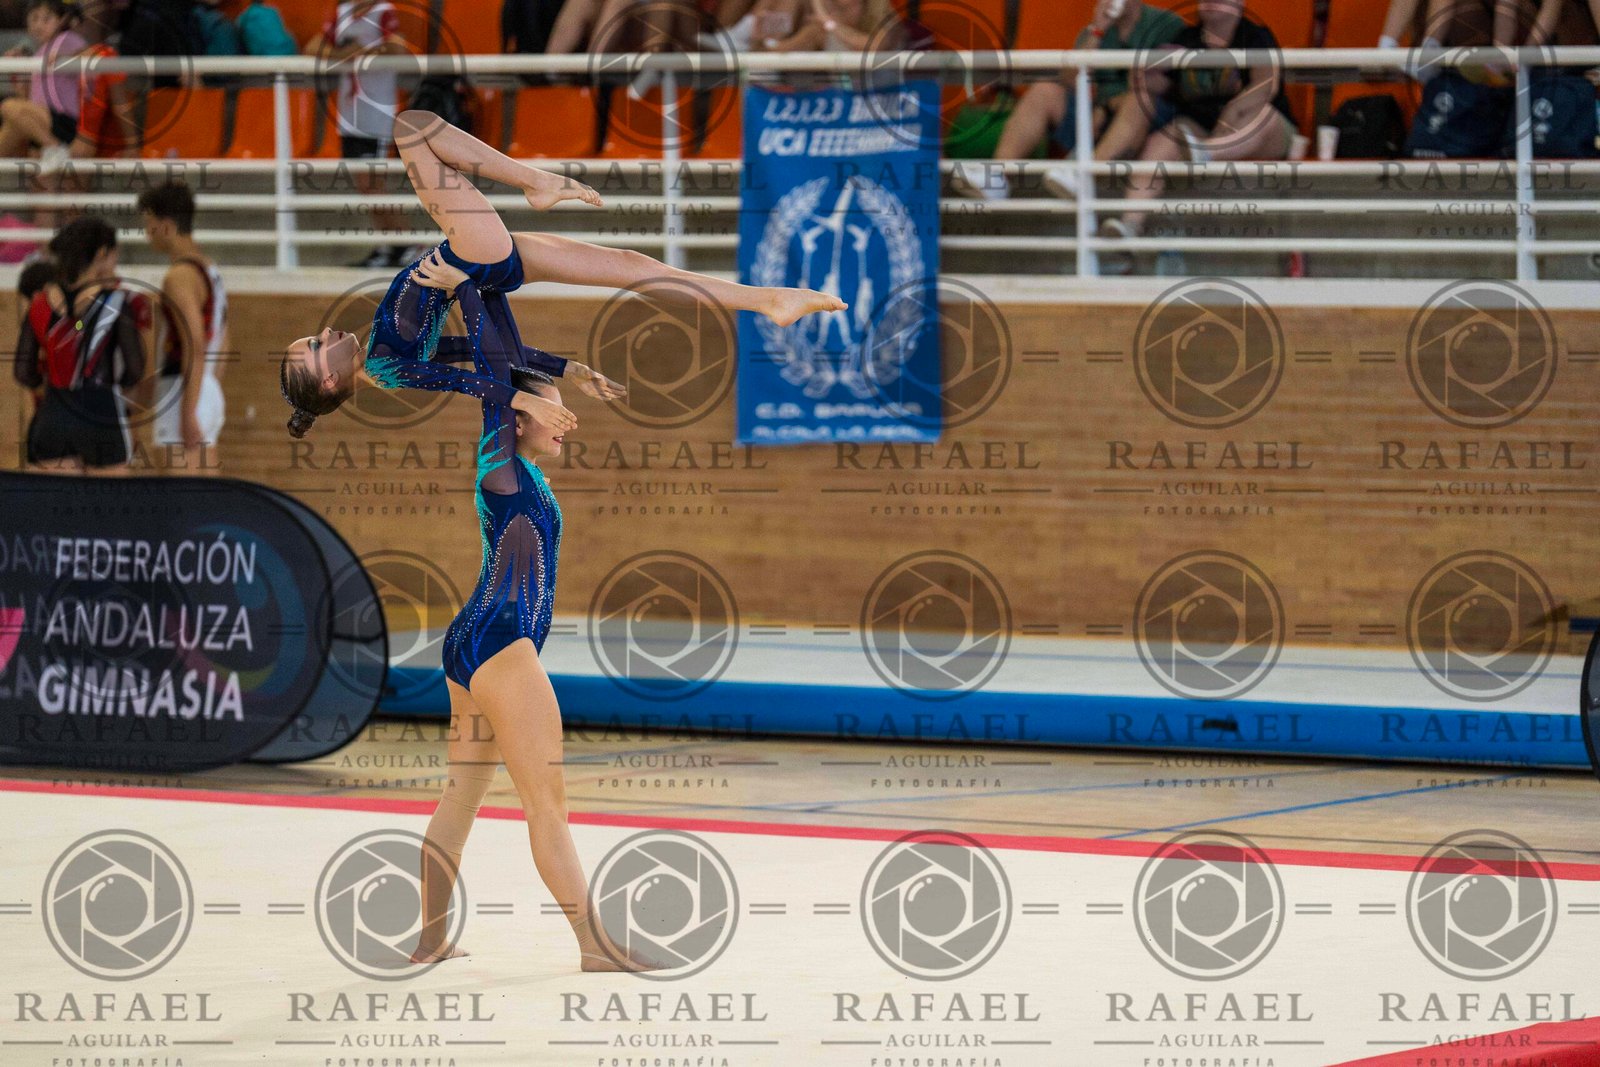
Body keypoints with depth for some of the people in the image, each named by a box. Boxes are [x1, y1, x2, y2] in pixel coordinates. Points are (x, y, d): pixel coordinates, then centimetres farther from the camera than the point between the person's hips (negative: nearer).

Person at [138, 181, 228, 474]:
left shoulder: (179, 277, -15)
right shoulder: (210, 269, 15)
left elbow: (195, 349, -21)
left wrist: (188, 414, -22)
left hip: (187, 394, -10)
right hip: (210, 392, 10)